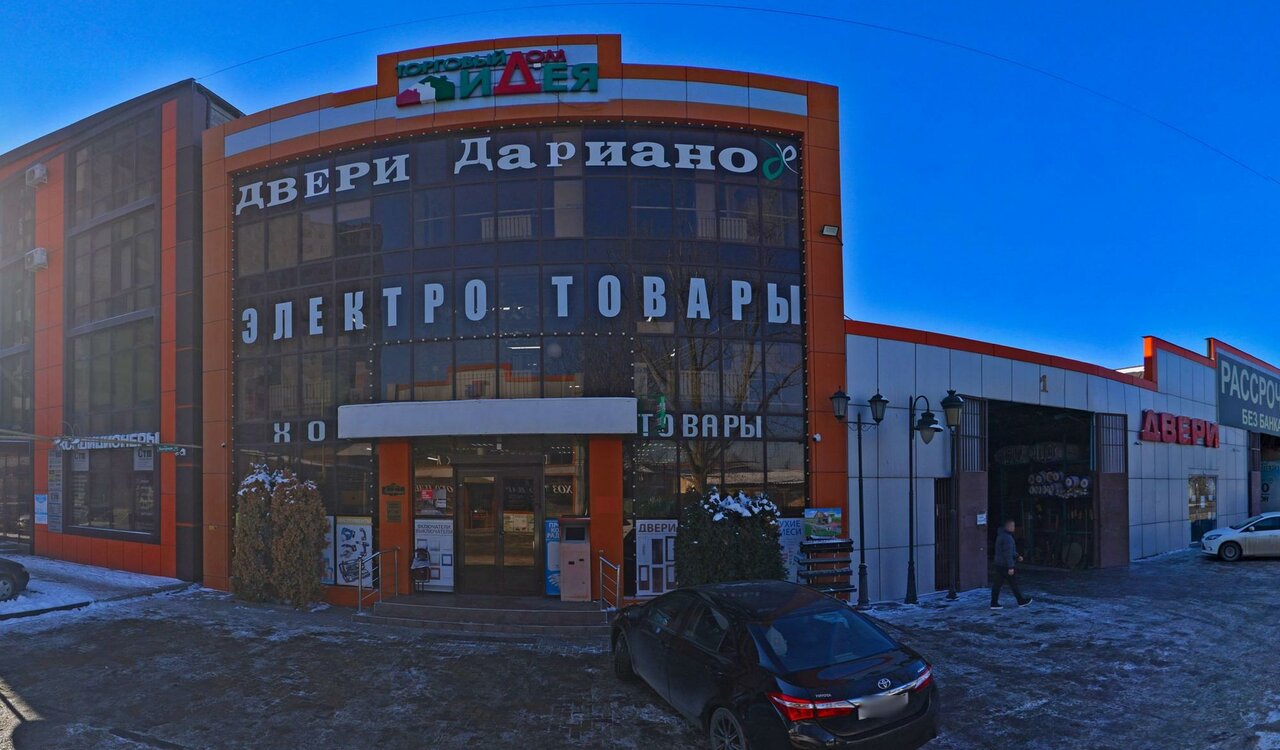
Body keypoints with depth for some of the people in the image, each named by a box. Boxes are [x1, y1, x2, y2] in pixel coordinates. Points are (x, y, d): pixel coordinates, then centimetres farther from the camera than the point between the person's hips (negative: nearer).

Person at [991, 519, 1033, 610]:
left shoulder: (1001, 536, 13)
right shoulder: (1007, 538, -19)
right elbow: (1008, 553, -23)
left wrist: (1017, 556, 16)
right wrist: (1010, 567, -22)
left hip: (999, 564, 9)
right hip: (1006, 565, -9)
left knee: (997, 584, 6)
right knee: (1014, 584, 7)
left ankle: (994, 604, 5)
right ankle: (1021, 601, 21)